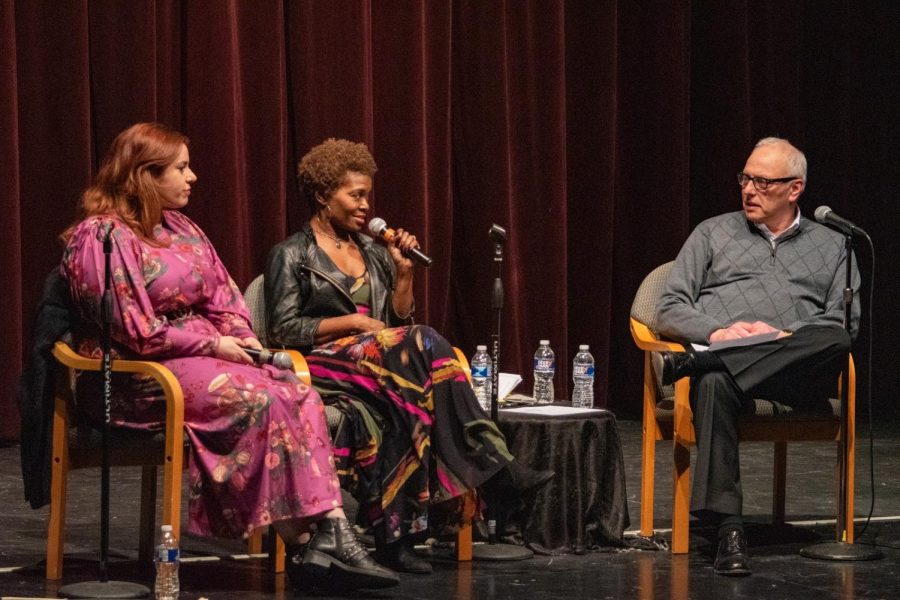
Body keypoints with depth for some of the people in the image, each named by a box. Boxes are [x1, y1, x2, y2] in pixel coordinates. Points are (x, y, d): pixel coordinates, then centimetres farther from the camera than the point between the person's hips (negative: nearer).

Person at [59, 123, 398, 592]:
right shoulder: (101, 237, -9)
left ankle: (331, 532, -31)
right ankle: (299, 546, -25)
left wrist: (243, 338, -4)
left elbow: (224, 301, 18)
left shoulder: (181, 229, 18)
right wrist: (213, 345, -14)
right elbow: (134, 331, -16)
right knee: (261, 400, -29)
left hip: (200, 355, 8)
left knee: (299, 392, -18)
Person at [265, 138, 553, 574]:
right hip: (324, 366, -5)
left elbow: (398, 321, 20)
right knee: (425, 344, -32)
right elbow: (283, 329, -5)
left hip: (378, 365, 6)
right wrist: (354, 322, -10)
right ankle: (492, 466, -34)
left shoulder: (372, 252, 22)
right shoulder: (292, 256, 5)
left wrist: (403, 272, 6)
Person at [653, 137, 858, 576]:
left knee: (834, 340, -36)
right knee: (714, 385, -40)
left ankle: (689, 364, -41)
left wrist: (786, 337, -10)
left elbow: (845, 324, 9)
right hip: (720, 357, 0)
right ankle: (728, 528, -45)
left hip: (795, 373, 1)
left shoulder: (831, 246, 23)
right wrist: (717, 332, -7)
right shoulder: (714, 233, 24)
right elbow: (670, 310, 14)